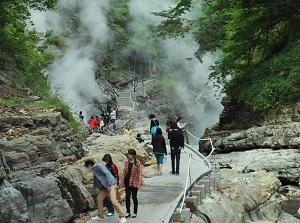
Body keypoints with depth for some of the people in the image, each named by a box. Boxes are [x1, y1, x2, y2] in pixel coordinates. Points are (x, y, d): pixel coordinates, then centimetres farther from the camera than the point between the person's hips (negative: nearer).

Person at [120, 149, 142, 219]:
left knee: (134, 197, 5)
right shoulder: (127, 162, 5)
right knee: (127, 197, 6)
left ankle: (135, 212, 17)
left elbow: (140, 173, -9)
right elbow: (124, 172, 9)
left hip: (134, 182, -4)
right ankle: (128, 212, 15)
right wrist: (122, 182, 6)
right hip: (127, 182, 4)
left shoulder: (137, 162, -9)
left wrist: (139, 183, -16)